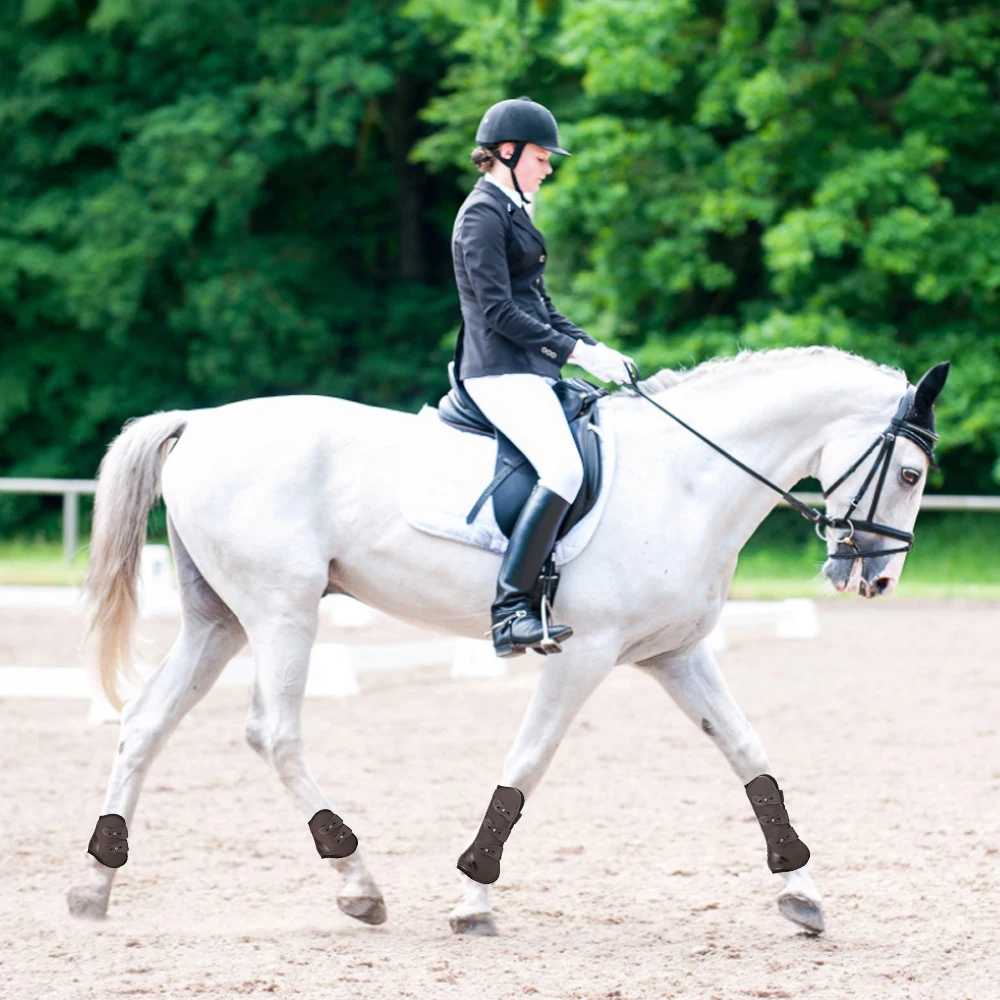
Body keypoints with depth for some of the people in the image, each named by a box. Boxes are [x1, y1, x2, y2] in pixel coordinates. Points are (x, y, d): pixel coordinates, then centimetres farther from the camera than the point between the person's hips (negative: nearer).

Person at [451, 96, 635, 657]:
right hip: (501, 372, -11)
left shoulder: (511, 211, 20)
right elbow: (499, 311, -17)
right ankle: (510, 610, -30)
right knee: (565, 467, -27)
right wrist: (577, 351, -16)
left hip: (529, 371, 11)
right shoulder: (483, 215, -10)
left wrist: (593, 348, 10)